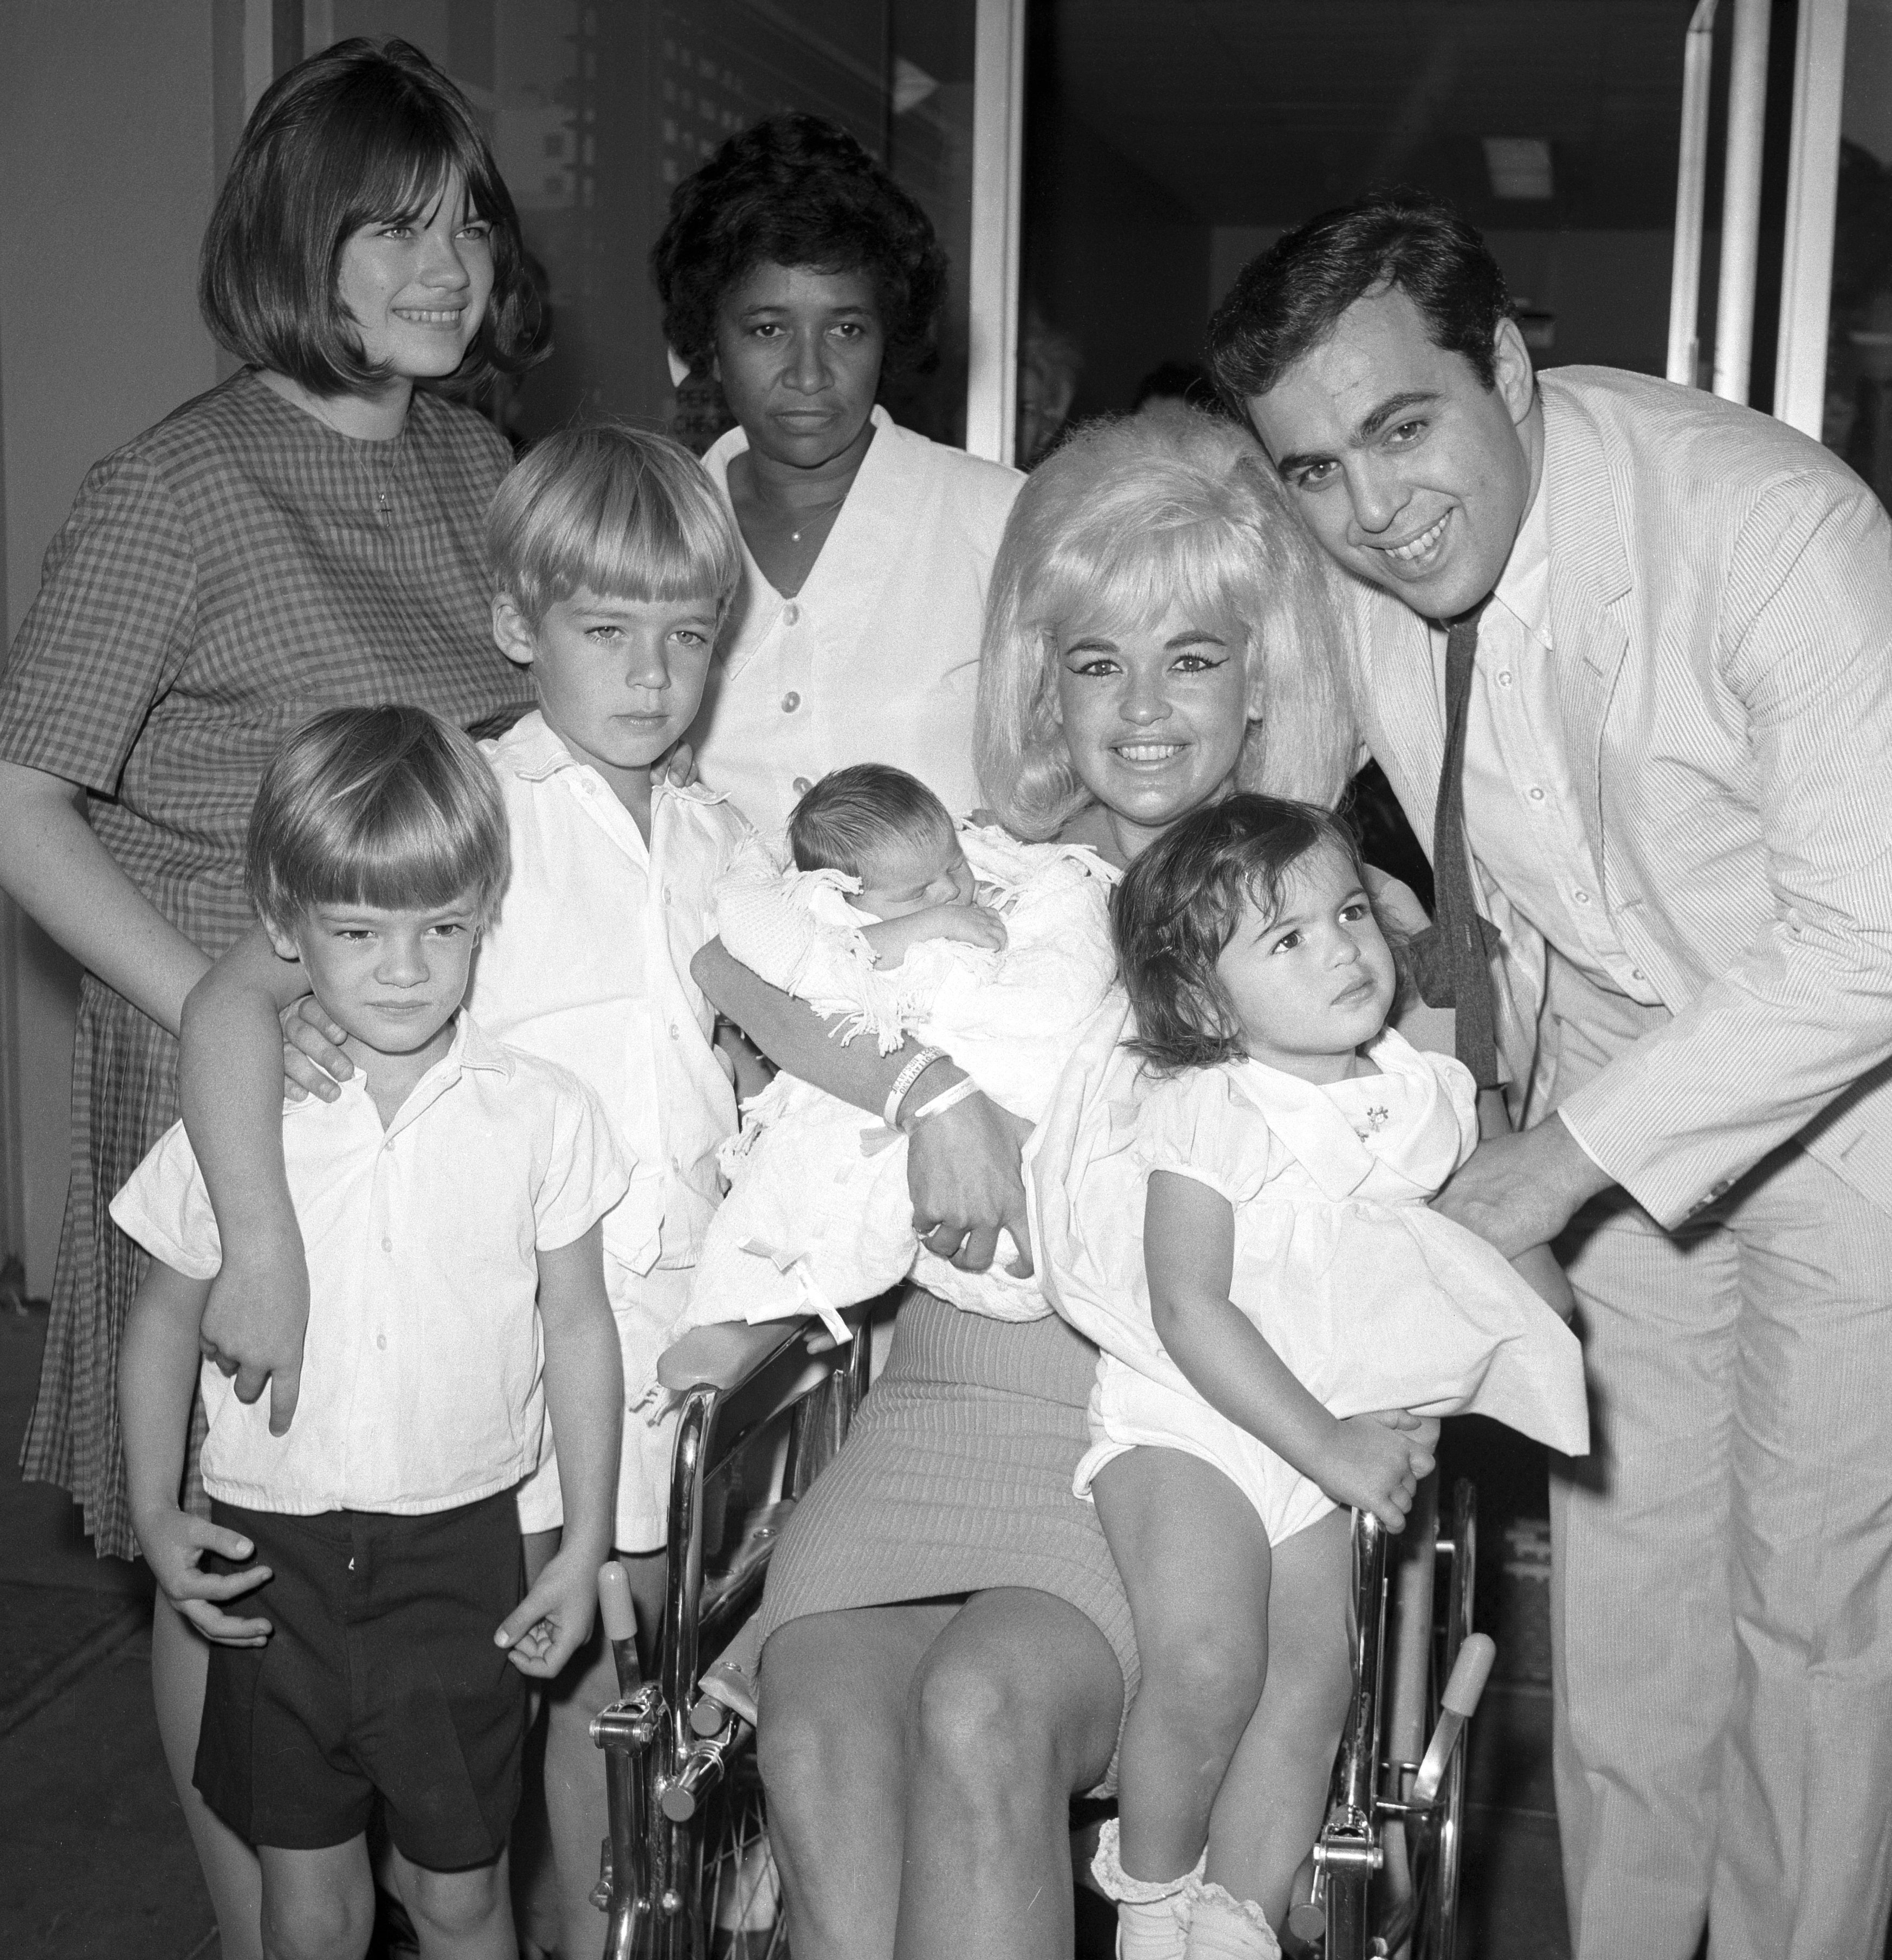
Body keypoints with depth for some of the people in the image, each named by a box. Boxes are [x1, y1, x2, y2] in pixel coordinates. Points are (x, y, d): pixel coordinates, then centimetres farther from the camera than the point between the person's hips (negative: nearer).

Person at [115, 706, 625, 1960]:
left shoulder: (542, 1115, -8)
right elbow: (166, 1320, 7)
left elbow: (578, 1324, 0)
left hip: (462, 1547, -1)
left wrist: (587, 1546, 0)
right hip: (276, 1552, 1)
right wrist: (155, 1513, 2)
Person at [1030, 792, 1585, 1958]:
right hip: (1184, 1421, -5)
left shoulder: (1423, 1095, 3)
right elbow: (1192, 1315, -20)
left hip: (1334, 1432, 6)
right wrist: (1328, 1446, -20)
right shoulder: (1204, 1116, -17)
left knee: (1314, 1668, -6)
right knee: (1207, 1663, -21)